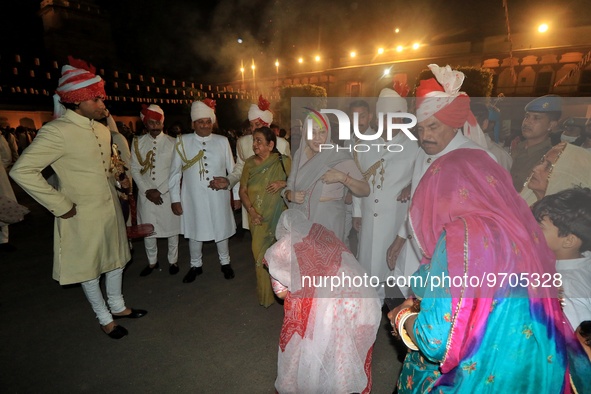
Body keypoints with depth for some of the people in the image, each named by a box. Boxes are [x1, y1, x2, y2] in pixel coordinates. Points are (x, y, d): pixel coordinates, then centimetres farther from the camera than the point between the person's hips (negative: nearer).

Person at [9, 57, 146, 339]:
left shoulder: (102, 130, 5)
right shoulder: (57, 131, -17)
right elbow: (22, 171, -20)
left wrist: (115, 186, 9)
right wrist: (60, 206, -19)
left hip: (111, 209, 7)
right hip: (83, 216, -7)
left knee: (116, 260, 20)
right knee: (89, 269, 12)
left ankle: (118, 306, 42)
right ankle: (105, 319, 32)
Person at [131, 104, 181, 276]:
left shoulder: (172, 143, -3)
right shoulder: (137, 142, 4)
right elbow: (134, 169, 2)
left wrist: (159, 191, -12)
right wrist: (147, 190, -8)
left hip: (167, 193, -2)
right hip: (145, 194, 2)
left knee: (171, 228, 8)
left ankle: (173, 261, 27)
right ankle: (152, 262, 31)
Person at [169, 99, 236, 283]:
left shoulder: (222, 141, 0)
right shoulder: (182, 141, -2)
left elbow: (232, 169, 4)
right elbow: (175, 172, 1)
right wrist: (175, 199, -1)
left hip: (218, 196, 0)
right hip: (193, 197, 0)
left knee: (221, 230, 13)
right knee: (194, 231, 13)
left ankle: (225, 262, 36)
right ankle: (196, 265, 36)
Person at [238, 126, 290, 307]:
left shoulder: (284, 162, -7)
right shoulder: (249, 163, 3)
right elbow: (243, 190, 3)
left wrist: (283, 184, -19)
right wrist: (251, 211, -11)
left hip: (279, 217, -2)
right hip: (258, 218, 3)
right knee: (260, 254, 9)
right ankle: (265, 293, 29)